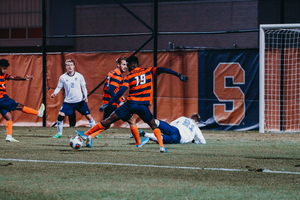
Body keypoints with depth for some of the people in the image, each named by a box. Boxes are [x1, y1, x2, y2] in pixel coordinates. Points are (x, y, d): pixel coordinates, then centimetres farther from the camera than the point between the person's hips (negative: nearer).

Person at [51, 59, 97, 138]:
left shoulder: (79, 76, -1)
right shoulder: (63, 77, -1)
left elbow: (83, 87, 8)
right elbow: (59, 87, 5)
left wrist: (85, 96, -6)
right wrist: (55, 93, -14)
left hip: (80, 101, 0)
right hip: (68, 101, 0)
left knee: (88, 116, -1)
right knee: (60, 115, -13)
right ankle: (59, 133, 4)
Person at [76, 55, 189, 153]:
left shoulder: (129, 76, 5)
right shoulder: (148, 71, 10)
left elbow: (121, 92, -5)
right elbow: (162, 70, -2)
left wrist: (108, 104, -6)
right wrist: (179, 75, -5)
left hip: (131, 104, -1)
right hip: (144, 105, 1)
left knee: (108, 121, 4)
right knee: (154, 126, 18)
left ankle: (87, 134, 6)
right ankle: (161, 146, -2)